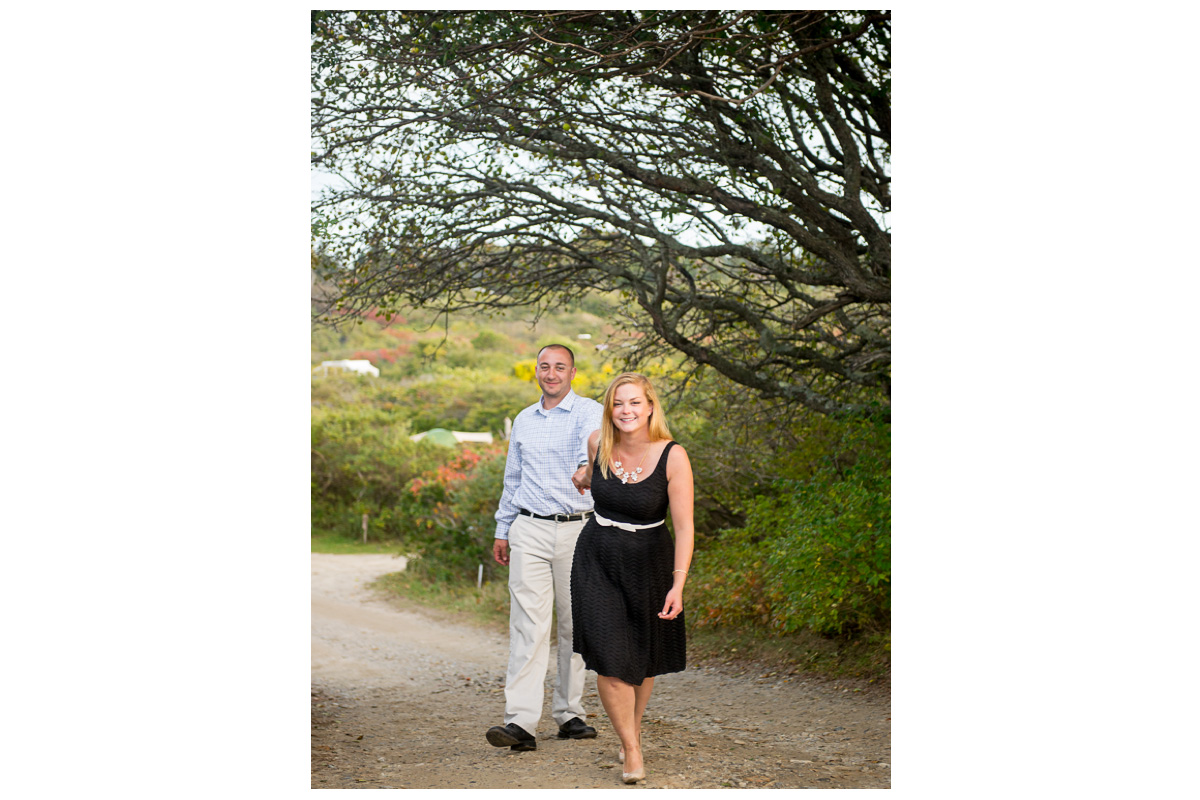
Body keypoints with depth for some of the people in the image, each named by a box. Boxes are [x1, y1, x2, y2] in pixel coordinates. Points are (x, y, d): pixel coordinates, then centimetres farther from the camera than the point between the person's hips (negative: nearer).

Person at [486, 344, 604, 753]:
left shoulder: (588, 412, -2)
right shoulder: (524, 420, 14)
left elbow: (592, 444, -26)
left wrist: (585, 467, -48)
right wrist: (502, 530, 20)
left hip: (576, 530, -2)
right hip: (529, 530, 2)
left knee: (575, 625, 6)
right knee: (528, 624, -8)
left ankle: (570, 715, 18)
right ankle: (521, 722, -15)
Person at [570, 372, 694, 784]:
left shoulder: (672, 457, -20)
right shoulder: (598, 443, -10)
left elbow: (684, 527, -19)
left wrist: (678, 585, -24)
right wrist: (587, 476, 35)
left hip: (647, 564, -1)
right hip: (597, 560, 1)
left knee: (644, 658, 14)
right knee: (609, 658, -10)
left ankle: (634, 728, 40)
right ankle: (632, 750, 0)